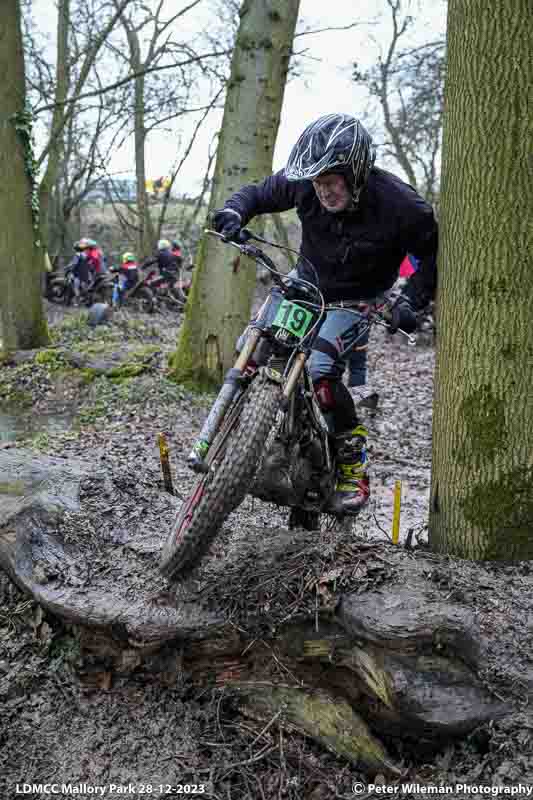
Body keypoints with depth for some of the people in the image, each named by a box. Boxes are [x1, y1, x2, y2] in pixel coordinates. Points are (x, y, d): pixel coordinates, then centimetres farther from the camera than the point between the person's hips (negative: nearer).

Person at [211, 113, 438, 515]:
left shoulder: (399, 204, -28)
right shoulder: (304, 182, -19)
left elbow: (434, 252, -13)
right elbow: (259, 192, -3)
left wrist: (412, 300, -25)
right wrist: (235, 211, -25)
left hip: (354, 299, -5)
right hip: (306, 282, 5)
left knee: (319, 369, -25)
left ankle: (354, 461, -5)